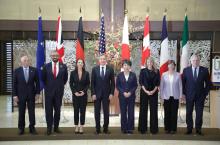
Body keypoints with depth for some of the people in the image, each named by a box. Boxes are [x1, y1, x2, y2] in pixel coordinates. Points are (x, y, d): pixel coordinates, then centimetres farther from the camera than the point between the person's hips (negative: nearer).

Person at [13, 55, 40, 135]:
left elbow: (37, 82, 3)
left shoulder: (34, 70, 1)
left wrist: (37, 93, -2)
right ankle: (21, 128, 18)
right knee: (21, 112, 6)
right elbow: (14, 84, -1)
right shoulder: (17, 71, 0)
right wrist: (15, 95, -5)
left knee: (32, 112, 5)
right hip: (21, 95, 0)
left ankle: (32, 127, 14)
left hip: (31, 94, 1)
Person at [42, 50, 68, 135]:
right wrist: (47, 86, 10)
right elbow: (43, 78, 11)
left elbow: (65, 78, 12)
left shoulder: (63, 66, 0)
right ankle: (49, 128, 10)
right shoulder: (46, 66, -1)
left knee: (57, 110, 8)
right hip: (49, 91, -1)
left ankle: (56, 127, 18)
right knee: (49, 110, 2)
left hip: (59, 91, 1)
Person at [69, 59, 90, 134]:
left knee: (83, 111, 2)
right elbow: (71, 83, 2)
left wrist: (84, 91, -10)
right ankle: (76, 126, 11)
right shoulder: (73, 73, 1)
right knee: (76, 111, 4)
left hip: (83, 94, 0)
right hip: (75, 94, 0)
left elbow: (88, 84, 3)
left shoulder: (86, 73, 1)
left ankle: (81, 127, 8)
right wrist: (74, 92, -8)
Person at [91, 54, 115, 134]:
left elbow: (112, 82, 3)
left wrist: (111, 93, -5)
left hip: (106, 94, 0)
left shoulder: (110, 69, 2)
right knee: (97, 112, 5)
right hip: (97, 94, 0)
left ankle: (106, 128, 14)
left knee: (106, 112, 4)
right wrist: (93, 93, -6)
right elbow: (92, 82, 1)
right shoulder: (94, 69, 2)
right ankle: (97, 129, 14)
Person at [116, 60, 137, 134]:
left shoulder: (133, 75, 2)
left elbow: (135, 85, 3)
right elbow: (117, 85, 2)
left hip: (131, 96, 0)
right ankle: (124, 128, 12)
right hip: (122, 96, 0)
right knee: (123, 112, 2)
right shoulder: (119, 75, 2)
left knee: (131, 112, 0)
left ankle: (130, 128, 10)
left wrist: (130, 92, -10)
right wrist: (123, 92, -10)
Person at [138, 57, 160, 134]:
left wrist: (153, 90, -10)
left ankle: (153, 128, 9)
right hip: (144, 92, -1)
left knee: (153, 110, 2)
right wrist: (146, 91, -12)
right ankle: (142, 128, 9)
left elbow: (158, 83, 4)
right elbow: (141, 82, -1)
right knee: (143, 110, 2)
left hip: (154, 92, 1)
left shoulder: (156, 71, 7)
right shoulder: (143, 71, 4)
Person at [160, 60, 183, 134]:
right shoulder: (164, 75, 1)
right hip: (166, 97, 0)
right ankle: (167, 128, 14)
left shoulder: (178, 75, 0)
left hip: (175, 97, 0)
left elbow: (180, 86, 4)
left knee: (174, 113, 2)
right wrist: (162, 96, 1)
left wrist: (180, 96, 0)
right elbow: (161, 86, 4)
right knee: (167, 113, 3)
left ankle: (173, 129, 12)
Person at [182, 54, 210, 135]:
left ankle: (198, 129, 15)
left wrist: (205, 93, -1)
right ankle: (189, 129, 15)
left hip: (200, 96, 0)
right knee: (189, 113, 5)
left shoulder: (204, 70, 1)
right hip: (189, 95, 0)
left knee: (199, 113, 4)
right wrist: (184, 93, -1)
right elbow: (183, 83, 5)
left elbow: (208, 83, 6)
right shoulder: (186, 70, 1)